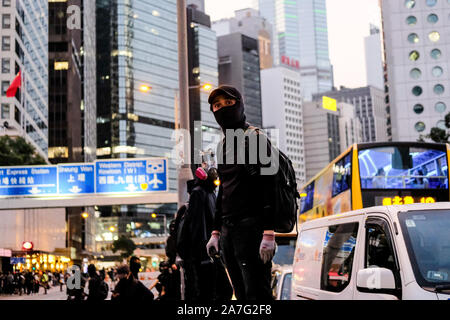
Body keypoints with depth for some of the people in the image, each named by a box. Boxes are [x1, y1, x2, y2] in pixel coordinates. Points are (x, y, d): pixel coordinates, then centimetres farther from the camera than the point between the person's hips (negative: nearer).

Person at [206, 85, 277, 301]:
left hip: (250, 226, -8)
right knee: (242, 295, 8)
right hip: (228, 230, 8)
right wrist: (216, 232, 21)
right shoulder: (224, 145, 20)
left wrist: (268, 233, -21)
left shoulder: (254, 138, -4)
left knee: (257, 294, -12)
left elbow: (269, 187, -13)